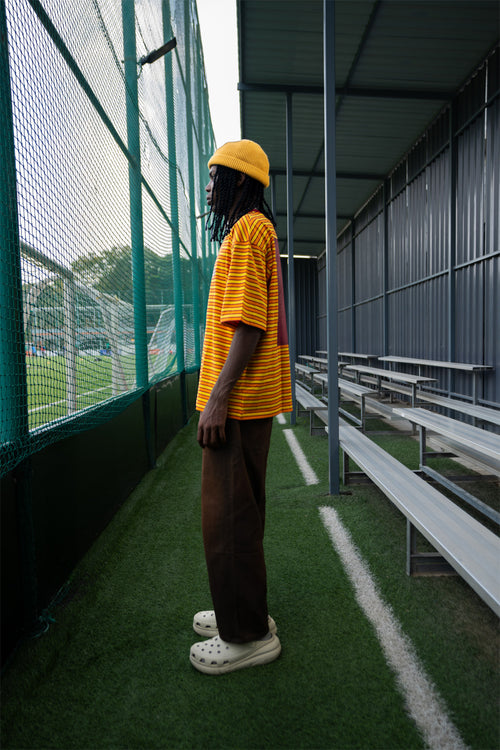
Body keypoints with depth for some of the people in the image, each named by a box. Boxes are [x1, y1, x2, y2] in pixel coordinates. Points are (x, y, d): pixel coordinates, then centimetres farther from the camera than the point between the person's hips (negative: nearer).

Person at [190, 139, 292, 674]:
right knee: (238, 510, 17)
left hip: (238, 398, -11)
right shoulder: (251, 230, 22)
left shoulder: (249, 229, -10)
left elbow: (249, 323, -21)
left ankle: (248, 636, 13)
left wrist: (218, 397, -22)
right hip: (248, 399, 11)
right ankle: (243, 612, 31)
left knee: (228, 514, -3)